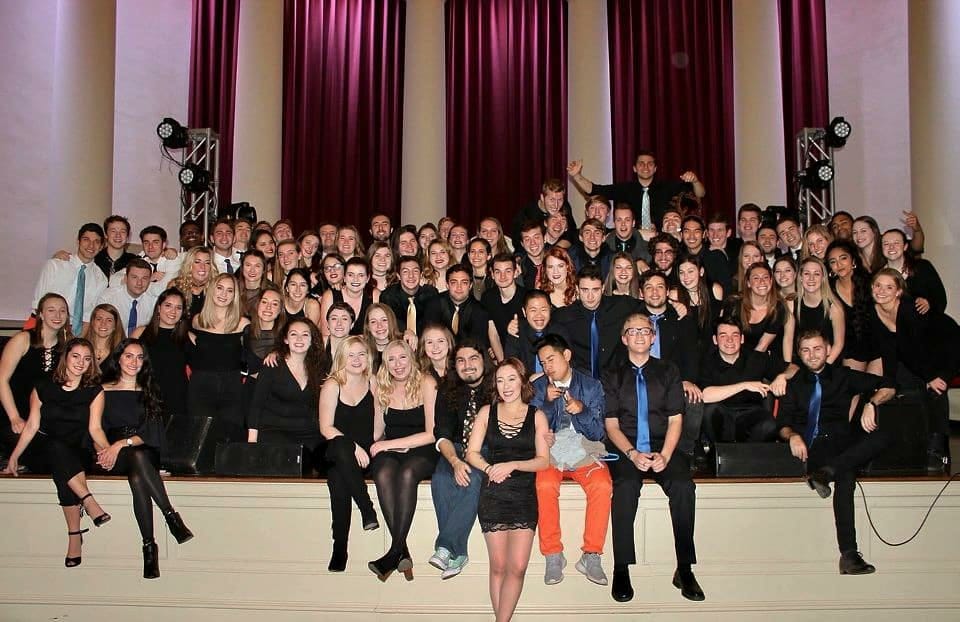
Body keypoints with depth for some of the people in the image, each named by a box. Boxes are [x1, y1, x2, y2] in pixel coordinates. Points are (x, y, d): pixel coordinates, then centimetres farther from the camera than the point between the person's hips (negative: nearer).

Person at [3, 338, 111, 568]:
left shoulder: (94, 392, 4)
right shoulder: (43, 389, 5)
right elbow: (32, 426, 6)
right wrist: (14, 457, -1)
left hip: (78, 454, 0)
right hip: (46, 452, 0)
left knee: (63, 472, -34)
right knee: (57, 447, -36)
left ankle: (75, 535, -32)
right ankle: (89, 502, -41)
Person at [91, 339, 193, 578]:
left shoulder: (149, 393, 18)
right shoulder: (104, 390, 16)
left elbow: (150, 433, 6)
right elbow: (95, 428, 6)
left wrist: (121, 444, -11)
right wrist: (105, 449, -15)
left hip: (145, 452, 1)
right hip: (113, 458, -1)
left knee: (137, 478, -36)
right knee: (138, 458, -38)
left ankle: (149, 546, -38)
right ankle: (171, 516, -41)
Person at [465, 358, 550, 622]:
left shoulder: (537, 416, 7)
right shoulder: (486, 412, 10)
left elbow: (543, 460, 2)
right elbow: (472, 453, 6)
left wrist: (512, 465, -12)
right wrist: (489, 468, -12)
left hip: (524, 494, 0)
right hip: (493, 494, 1)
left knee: (517, 567, -8)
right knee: (498, 566, 1)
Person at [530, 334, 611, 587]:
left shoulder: (591, 386, 8)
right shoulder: (537, 388, 10)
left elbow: (598, 434, 4)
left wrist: (581, 410, -15)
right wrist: (546, 402, -10)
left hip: (584, 452, 0)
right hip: (549, 452, 0)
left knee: (602, 486, -31)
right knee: (545, 486, -33)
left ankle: (591, 555, -19)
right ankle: (553, 556, -20)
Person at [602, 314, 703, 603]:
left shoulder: (668, 371, 14)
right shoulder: (613, 376, 13)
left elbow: (675, 419, 7)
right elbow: (611, 424, 5)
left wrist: (665, 455, -11)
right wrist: (633, 454, -13)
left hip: (663, 448, 1)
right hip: (625, 449, -1)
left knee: (684, 486, -30)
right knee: (625, 487, -33)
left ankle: (684, 569, -20)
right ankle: (621, 570, -25)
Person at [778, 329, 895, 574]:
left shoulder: (843, 376, 24)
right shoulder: (794, 384, 23)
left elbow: (887, 386, 18)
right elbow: (782, 423, 12)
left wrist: (871, 403, -4)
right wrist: (792, 435, -12)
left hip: (840, 442, 2)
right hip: (810, 445, -2)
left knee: (882, 434, -30)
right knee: (846, 475, -36)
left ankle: (828, 471, -42)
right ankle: (848, 554, -41)